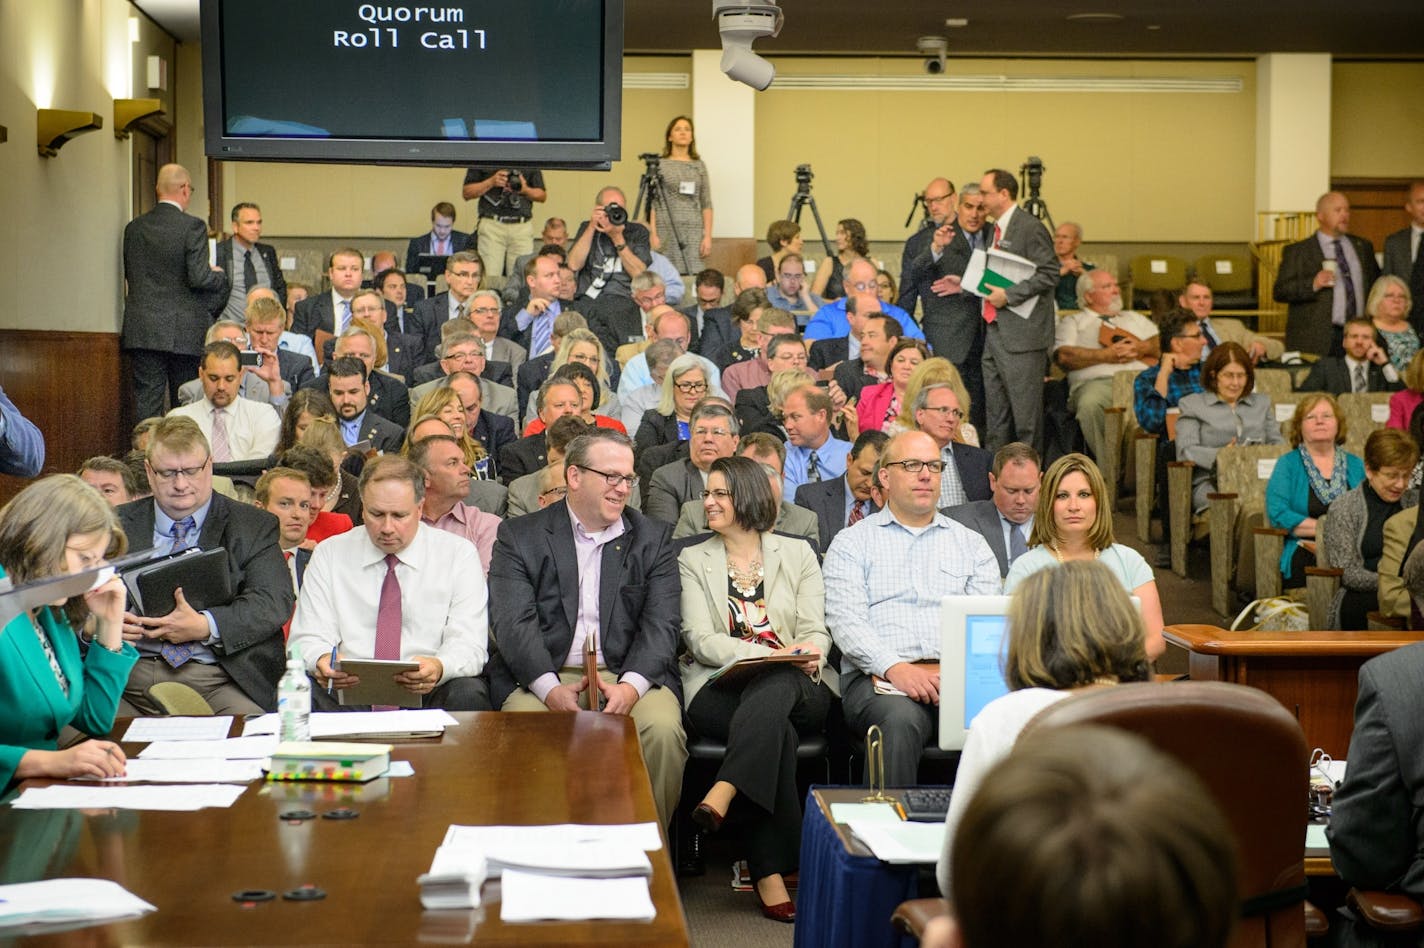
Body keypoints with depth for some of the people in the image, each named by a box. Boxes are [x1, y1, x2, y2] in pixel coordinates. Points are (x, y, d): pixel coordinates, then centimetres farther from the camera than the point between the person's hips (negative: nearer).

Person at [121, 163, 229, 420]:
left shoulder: (133, 228, 6)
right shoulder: (192, 227, -10)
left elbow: (129, 276, 11)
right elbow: (198, 278, -15)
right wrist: (219, 275, 4)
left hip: (142, 331, 4)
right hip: (184, 333, -4)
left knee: (146, 401, 3)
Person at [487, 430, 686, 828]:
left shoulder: (653, 539, 15)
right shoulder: (520, 537, 10)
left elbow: (662, 624, 4)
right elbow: (512, 623, -3)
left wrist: (630, 687, -16)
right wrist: (551, 689, -20)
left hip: (630, 677, 1)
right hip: (540, 678, -1)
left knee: (663, 731, -29)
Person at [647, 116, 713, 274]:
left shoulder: (699, 165, 12)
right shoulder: (659, 165, 5)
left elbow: (706, 205, 10)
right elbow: (651, 203, 1)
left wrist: (708, 236, 1)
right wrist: (653, 235, -8)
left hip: (693, 232, 2)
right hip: (666, 230, -2)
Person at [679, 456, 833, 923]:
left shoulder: (797, 554, 17)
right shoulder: (693, 560, 14)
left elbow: (814, 630, 8)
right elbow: (700, 639, -1)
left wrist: (810, 655, -18)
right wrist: (769, 653, -17)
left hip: (796, 687, 1)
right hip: (720, 690, -1)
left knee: (773, 689, -38)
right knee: (776, 727, -35)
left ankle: (723, 794, -46)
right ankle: (770, 870, -37)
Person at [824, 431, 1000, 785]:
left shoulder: (971, 544, 23)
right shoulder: (852, 542, 15)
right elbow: (845, 620, 0)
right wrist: (894, 668, -18)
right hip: (878, 677, -2)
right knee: (900, 719, -38)